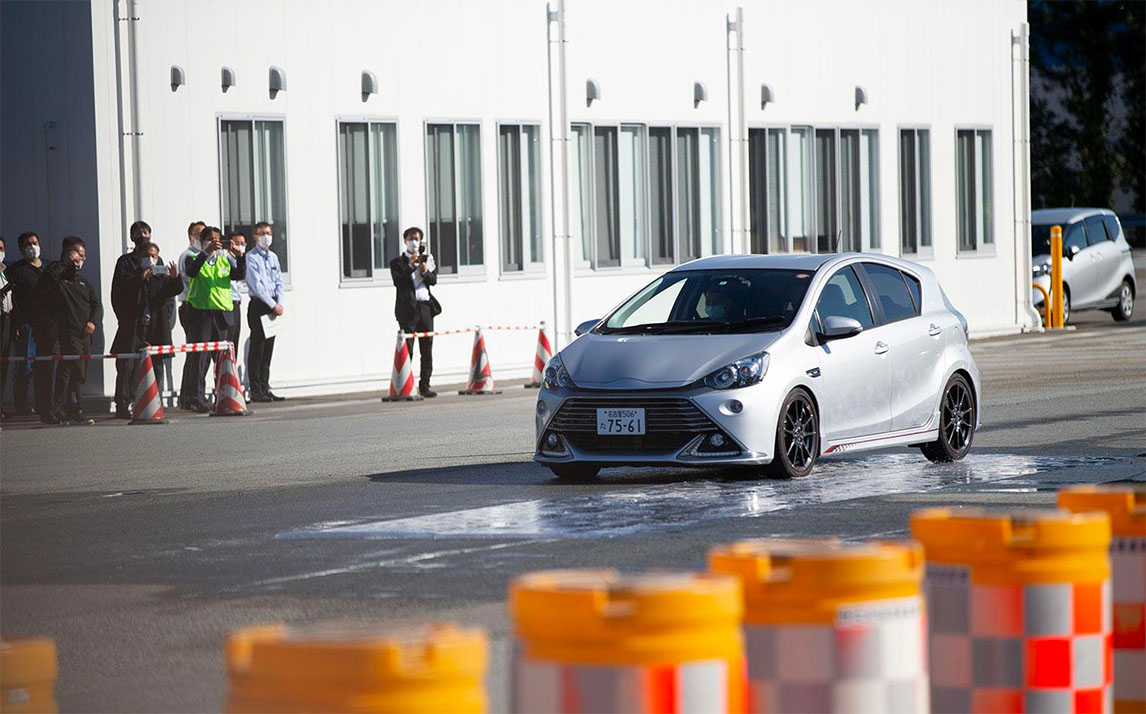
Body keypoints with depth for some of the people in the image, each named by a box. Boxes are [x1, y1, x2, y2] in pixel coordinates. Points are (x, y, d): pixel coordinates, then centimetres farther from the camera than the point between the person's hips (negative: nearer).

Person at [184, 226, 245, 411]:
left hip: (222, 312, 4)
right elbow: (191, 272, -19)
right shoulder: (194, 259, 4)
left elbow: (239, 276, 0)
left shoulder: (225, 260, 15)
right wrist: (206, 252, -27)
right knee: (201, 356, -9)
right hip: (201, 312, -4)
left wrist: (239, 257, -16)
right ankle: (198, 397, -10)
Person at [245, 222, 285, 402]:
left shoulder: (273, 258, 16)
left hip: (273, 307, 7)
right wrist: (273, 305, -16)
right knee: (257, 350, -6)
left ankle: (265, 389, 13)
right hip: (258, 306, -7)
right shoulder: (251, 258, -6)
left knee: (268, 350, 9)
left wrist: (279, 304, -3)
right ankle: (256, 391, -5)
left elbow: (279, 282, 13)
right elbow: (257, 285, -13)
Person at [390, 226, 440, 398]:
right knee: (407, 349, -8)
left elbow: (434, 280, 6)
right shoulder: (397, 262, 4)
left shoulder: (427, 259, 15)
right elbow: (398, 282, -10)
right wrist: (410, 266, -16)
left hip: (425, 306, 4)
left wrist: (425, 271, -12)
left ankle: (425, 385, 9)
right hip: (408, 309, -4)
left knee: (427, 349, 4)